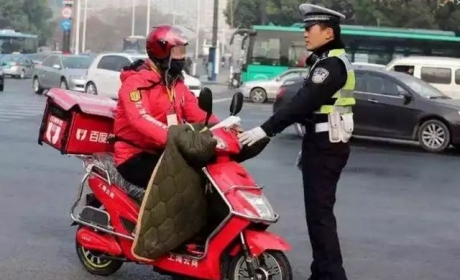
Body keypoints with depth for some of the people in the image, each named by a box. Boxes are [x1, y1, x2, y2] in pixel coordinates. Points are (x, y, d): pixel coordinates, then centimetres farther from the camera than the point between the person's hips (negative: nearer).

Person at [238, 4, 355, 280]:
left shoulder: (331, 64, -17)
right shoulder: (333, 61, 17)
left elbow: (302, 104, -24)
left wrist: (264, 130, -25)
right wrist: (309, 146, 24)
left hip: (325, 146, -11)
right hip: (326, 143, 11)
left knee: (319, 212, -10)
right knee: (319, 210, 15)